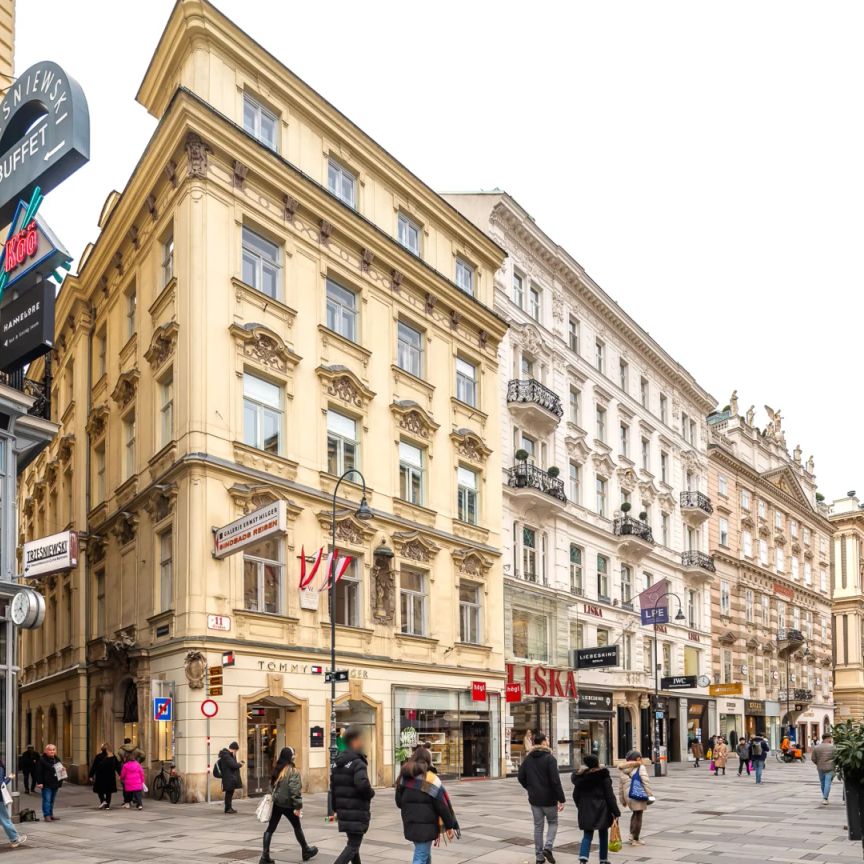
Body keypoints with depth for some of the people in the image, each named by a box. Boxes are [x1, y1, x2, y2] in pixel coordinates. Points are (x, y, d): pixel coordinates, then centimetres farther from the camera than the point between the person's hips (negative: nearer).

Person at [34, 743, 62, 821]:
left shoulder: (56, 759, 15)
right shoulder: (42, 760, -9)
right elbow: (38, 772, -13)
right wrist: (39, 782, -19)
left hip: (55, 783, 7)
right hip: (46, 784, -7)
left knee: (52, 800, 13)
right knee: (47, 800, -8)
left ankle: (51, 815, 20)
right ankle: (46, 815, -6)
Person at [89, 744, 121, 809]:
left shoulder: (98, 756, -8)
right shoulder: (113, 757, 0)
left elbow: (94, 766, -5)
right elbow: (118, 766, 2)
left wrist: (91, 776, 2)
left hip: (100, 776, -2)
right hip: (110, 777, 2)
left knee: (100, 790, 11)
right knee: (108, 791, 10)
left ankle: (103, 801, -11)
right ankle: (107, 805, 9)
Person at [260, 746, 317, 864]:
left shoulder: (276, 769, 4)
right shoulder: (293, 771, -16)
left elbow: (272, 785, 12)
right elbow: (295, 790, -20)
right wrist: (298, 806, -17)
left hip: (276, 803, 5)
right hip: (288, 804, -5)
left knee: (270, 828, 5)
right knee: (297, 827, 14)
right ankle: (306, 851, 30)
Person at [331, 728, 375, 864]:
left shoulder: (337, 763, 10)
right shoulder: (358, 763, -16)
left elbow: (333, 786, 14)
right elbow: (362, 785, -31)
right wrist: (371, 793, -11)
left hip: (343, 810, 8)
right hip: (357, 811, -8)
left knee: (352, 842, 21)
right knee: (353, 845, -4)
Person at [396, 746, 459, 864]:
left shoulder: (404, 778, 7)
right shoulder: (431, 779, -11)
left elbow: (399, 802, 14)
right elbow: (442, 805, -9)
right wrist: (450, 825, -1)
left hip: (409, 825, 7)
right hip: (426, 826, -7)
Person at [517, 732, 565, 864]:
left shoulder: (527, 759, 4)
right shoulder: (549, 758, -14)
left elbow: (521, 777, 7)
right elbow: (555, 781, -18)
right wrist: (561, 799, -14)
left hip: (534, 799, 4)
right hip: (549, 798, -4)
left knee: (538, 826, 13)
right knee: (553, 823, 14)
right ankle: (548, 847, -5)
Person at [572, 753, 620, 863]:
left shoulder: (580, 777, 0)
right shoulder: (603, 776, -10)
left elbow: (576, 795, 8)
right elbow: (610, 795, -11)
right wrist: (616, 812, -7)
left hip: (586, 811, 3)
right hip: (601, 810, -2)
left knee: (587, 836, 6)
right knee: (603, 835, 14)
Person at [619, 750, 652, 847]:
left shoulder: (623, 770, 12)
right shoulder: (640, 768, -5)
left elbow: (621, 786, 15)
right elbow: (645, 783, -13)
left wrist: (623, 799, 21)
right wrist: (649, 795, -8)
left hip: (627, 795, 6)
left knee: (635, 813, 25)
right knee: (638, 817, 5)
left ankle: (632, 834, 19)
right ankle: (636, 839, 11)